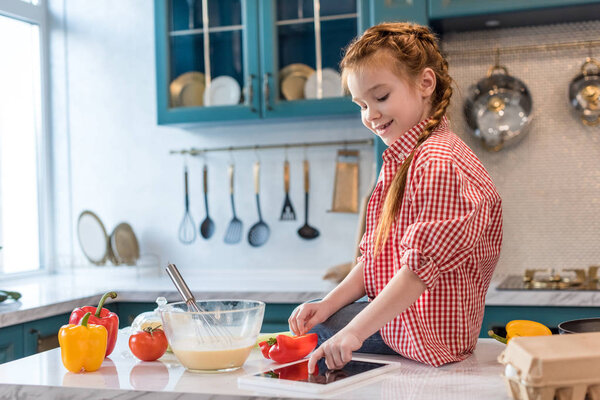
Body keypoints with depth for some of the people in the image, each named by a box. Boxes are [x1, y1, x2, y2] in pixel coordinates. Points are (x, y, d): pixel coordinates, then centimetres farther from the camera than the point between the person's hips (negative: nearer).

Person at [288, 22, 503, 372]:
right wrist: (330, 304, -1)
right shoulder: (400, 161, 13)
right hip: (395, 316, 10)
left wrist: (355, 332, -28)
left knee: (316, 330, -9)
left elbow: (423, 264, -27)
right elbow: (375, 255, 12)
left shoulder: (437, 161, -21)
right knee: (313, 317, 17)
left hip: (430, 331, -10)